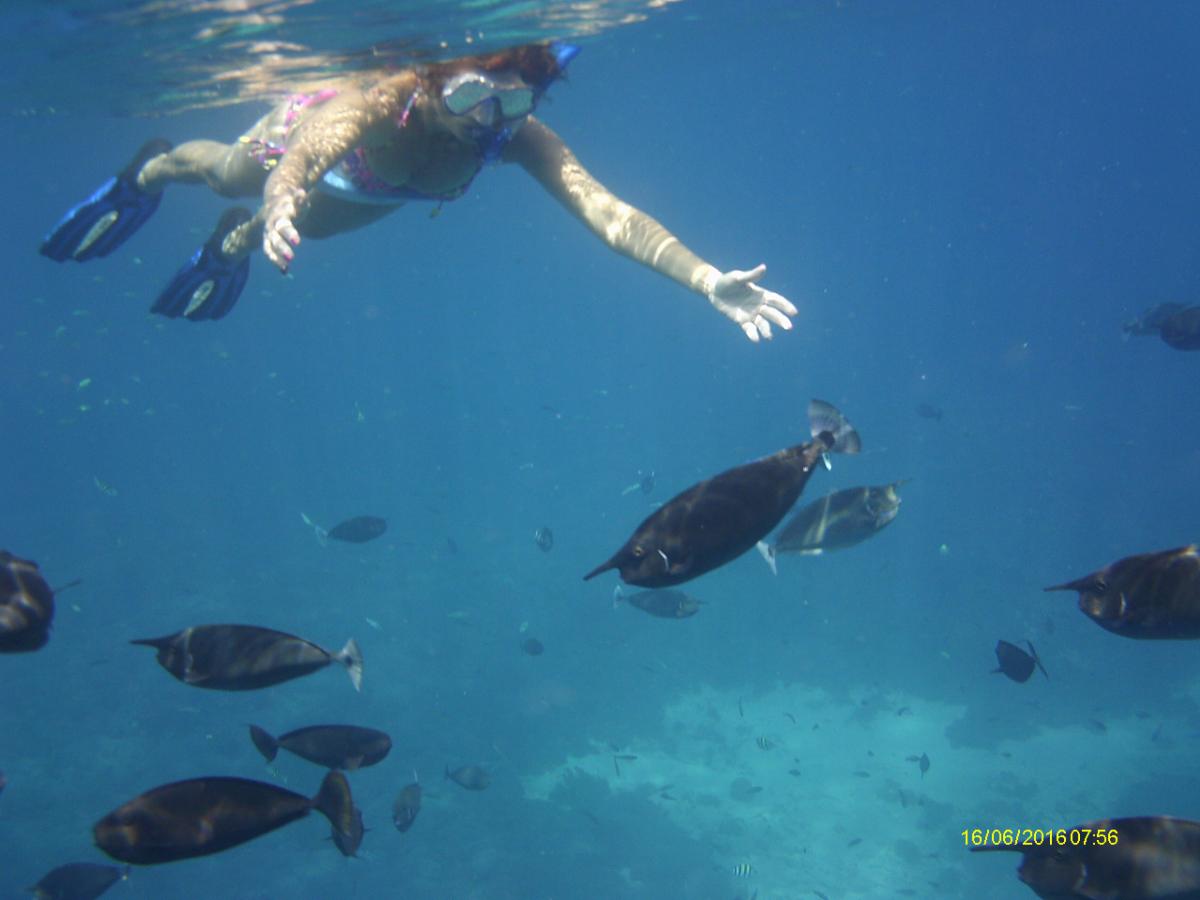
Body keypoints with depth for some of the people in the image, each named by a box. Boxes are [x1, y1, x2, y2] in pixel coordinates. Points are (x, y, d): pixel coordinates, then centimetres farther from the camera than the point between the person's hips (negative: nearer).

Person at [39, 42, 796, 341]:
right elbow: (300, 164, -64)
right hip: (308, 127, -3)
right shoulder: (378, 105, -48)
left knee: (305, 228, 33)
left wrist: (708, 280, -67)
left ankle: (234, 243, 68)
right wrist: (283, 204, -88)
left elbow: (609, 211, -54)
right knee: (227, 174, 28)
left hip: (369, 195, 4)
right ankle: (149, 170, 64)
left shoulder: (519, 138, -42)